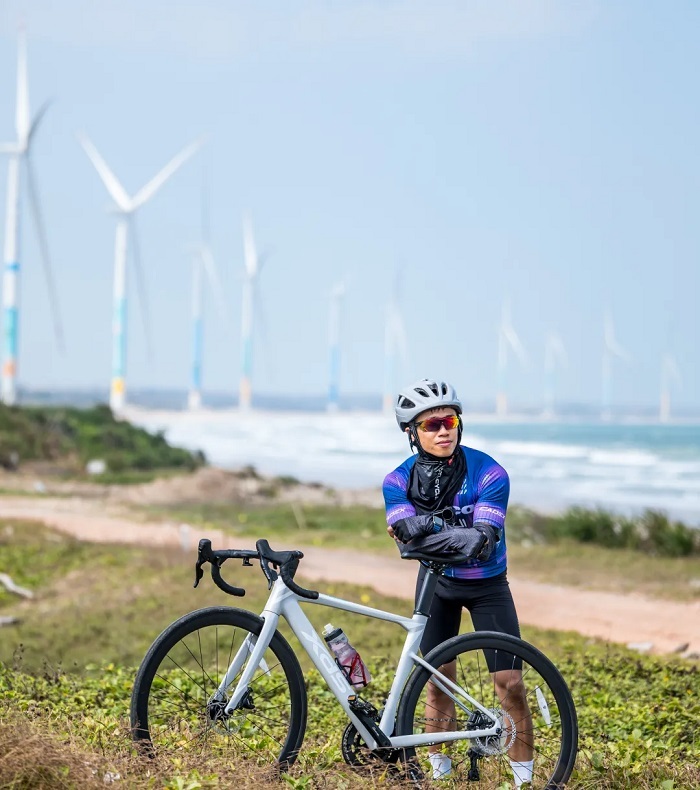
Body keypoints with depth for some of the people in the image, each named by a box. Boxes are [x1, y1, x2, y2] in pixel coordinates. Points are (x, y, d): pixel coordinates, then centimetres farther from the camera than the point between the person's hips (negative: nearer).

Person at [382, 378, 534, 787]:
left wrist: (475, 539, -52)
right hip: (437, 581, 2)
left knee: (510, 683, -8)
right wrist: (414, 527, -48)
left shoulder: (488, 473, -24)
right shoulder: (399, 480, -15)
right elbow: (405, 532, -28)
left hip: (487, 584, -2)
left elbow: (487, 537, -33)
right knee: (439, 680, 5)